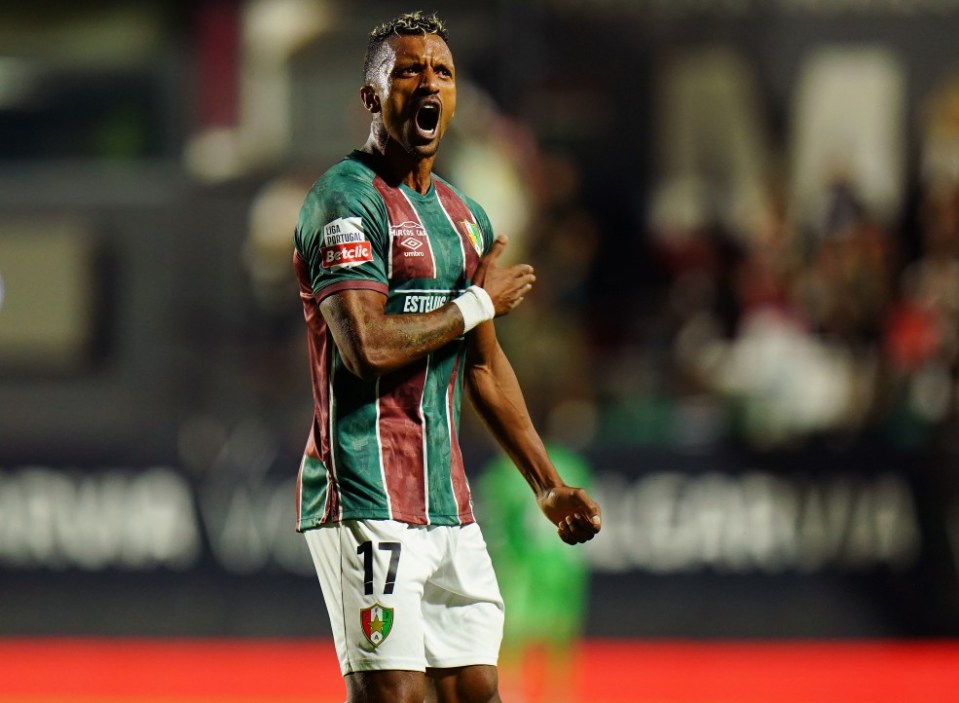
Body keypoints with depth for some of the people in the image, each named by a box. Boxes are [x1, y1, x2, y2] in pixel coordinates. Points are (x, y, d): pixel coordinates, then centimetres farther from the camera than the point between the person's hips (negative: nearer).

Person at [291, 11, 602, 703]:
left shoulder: (465, 215, 18)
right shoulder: (347, 199, -9)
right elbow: (368, 346, -21)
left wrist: (549, 484, 24)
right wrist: (479, 303, -8)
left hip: (447, 501, 9)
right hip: (366, 499, -9)